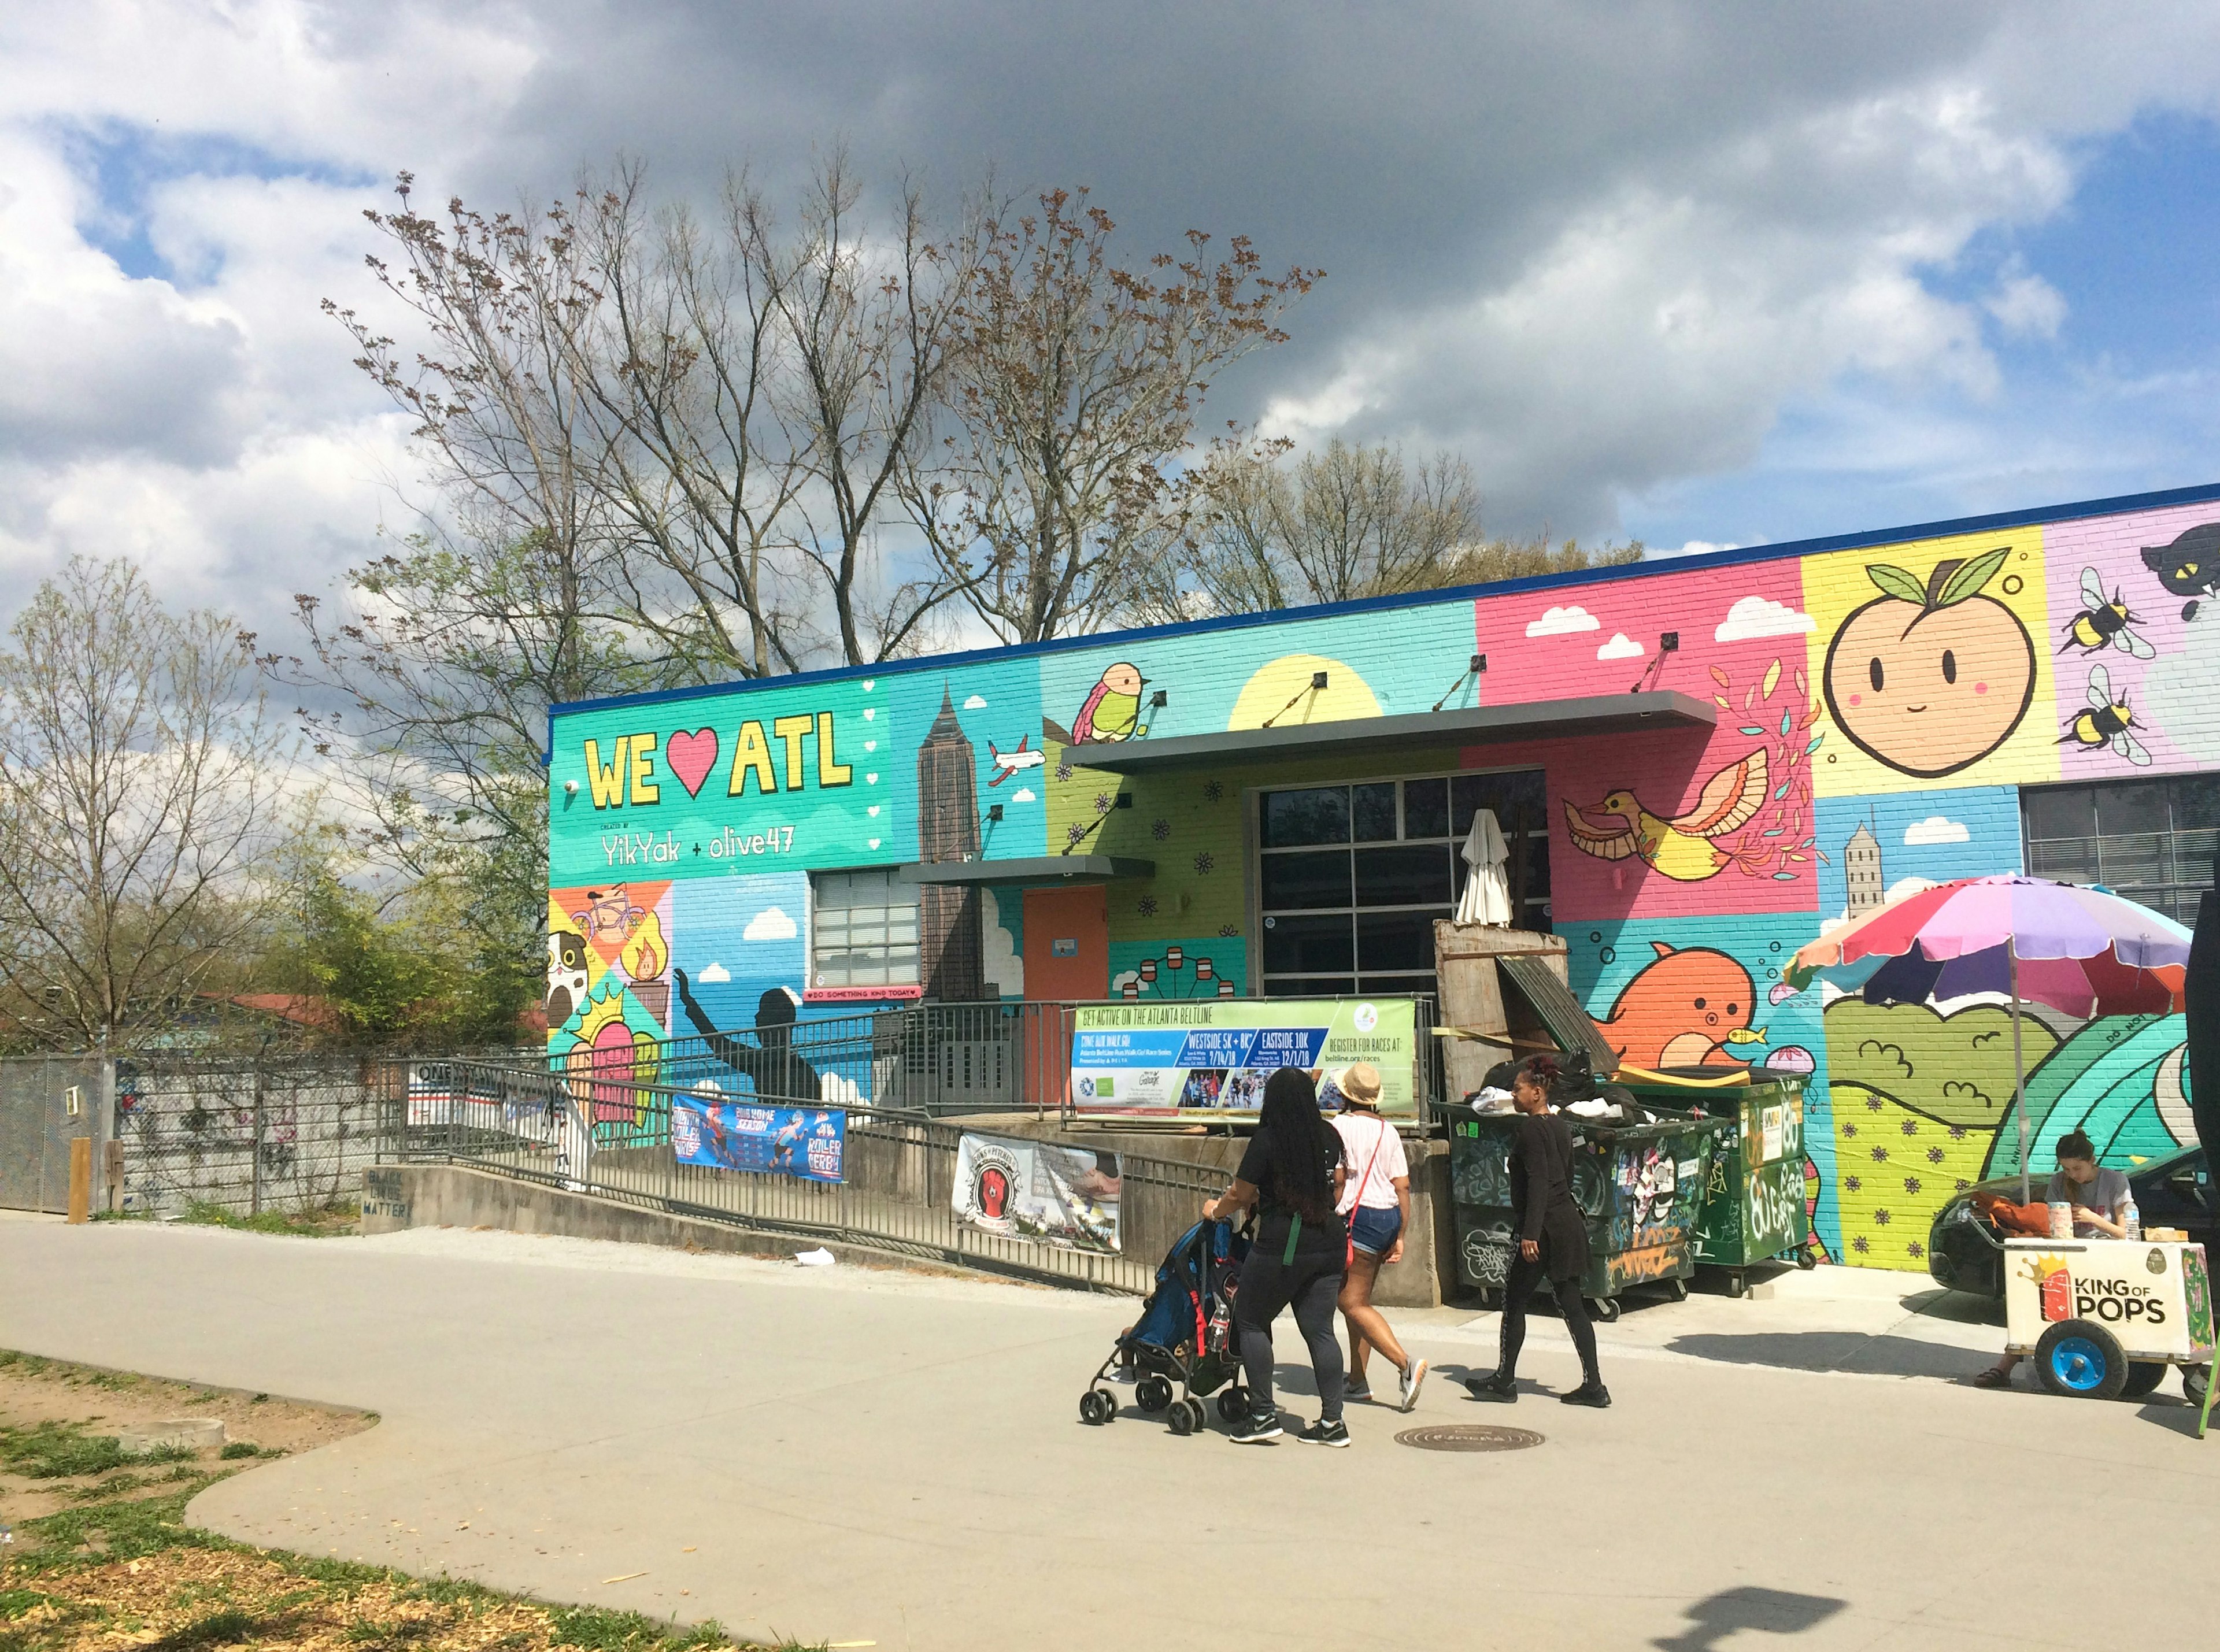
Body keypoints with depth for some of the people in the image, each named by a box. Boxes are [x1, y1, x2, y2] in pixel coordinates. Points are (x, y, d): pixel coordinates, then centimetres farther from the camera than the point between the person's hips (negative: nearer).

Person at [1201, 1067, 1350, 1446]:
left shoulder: (1267, 1140, -9)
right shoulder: (1329, 1137, 6)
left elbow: (1240, 1195, -3)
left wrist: (1215, 1211, 16)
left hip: (1281, 1248, -6)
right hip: (1328, 1245, 6)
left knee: (1251, 1322, 8)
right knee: (1319, 1330, 9)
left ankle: (1263, 1415, 6)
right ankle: (1332, 1422, 7)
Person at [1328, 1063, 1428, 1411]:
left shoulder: (1340, 1125, -7)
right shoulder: (1388, 1130, 12)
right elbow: (1403, 1186, 10)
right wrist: (1400, 1236, 13)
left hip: (1359, 1217, -8)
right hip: (1389, 1216, 8)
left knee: (1353, 1302, -6)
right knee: (1359, 1300, 15)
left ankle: (1406, 1362, -21)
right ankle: (1357, 1381, 16)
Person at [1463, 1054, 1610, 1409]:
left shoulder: (1531, 1129, -14)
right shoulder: (1561, 1126, 14)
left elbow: (1538, 1183, -21)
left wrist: (1530, 1233, -23)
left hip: (1546, 1227, -9)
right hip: (1568, 1223, 9)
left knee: (1514, 1300, 3)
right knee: (1571, 1305, 9)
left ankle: (1504, 1381, 10)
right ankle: (1593, 1386, 7)